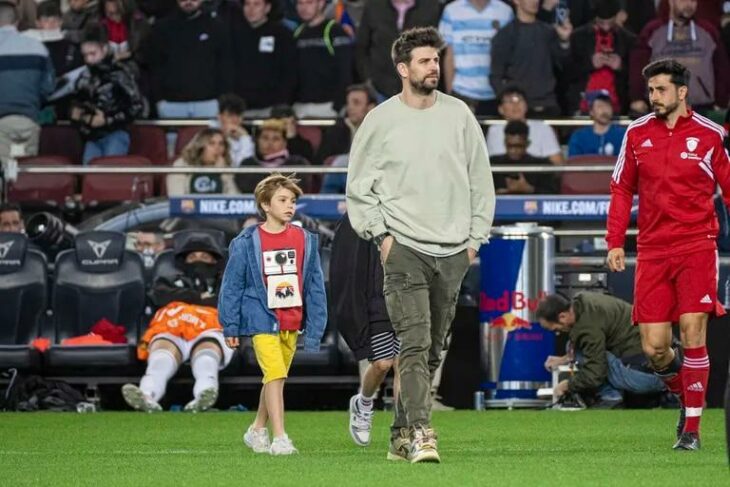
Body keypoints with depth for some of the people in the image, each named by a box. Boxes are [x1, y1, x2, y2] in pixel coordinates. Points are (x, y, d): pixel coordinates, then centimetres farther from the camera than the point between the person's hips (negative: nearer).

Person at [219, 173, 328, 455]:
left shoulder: (304, 240, 5)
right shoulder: (247, 243, -5)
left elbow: (315, 285, 8)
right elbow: (232, 284, 0)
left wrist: (314, 328, 4)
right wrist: (230, 327, -1)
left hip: (292, 322, 5)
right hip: (262, 319, -5)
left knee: (276, 378, 13)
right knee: (274, 374, -16)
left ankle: (257, 430, 30)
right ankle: (279, 439, -18)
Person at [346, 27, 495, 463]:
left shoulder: (459, 114, 7)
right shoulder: (381, 120, 0)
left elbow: (480, 178, 13)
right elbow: (359, 186, 6)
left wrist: (476, 236, 8)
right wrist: (379, 233, -3)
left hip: (453, 250, 4)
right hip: (404, 247, -4)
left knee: (433, 350, 8)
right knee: (415, 345, -16)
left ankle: (402, 435, 18)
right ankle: (421, 434, -23)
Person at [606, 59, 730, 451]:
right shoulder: (637, 134, 8)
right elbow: (622, 190, 13)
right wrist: (615, 242, 5)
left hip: (696, 246, -3)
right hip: (652, 251, 3)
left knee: (692, 333, -10)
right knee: (653, 347, -2)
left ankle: (692, 427, -2)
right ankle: (683, 390, 29)